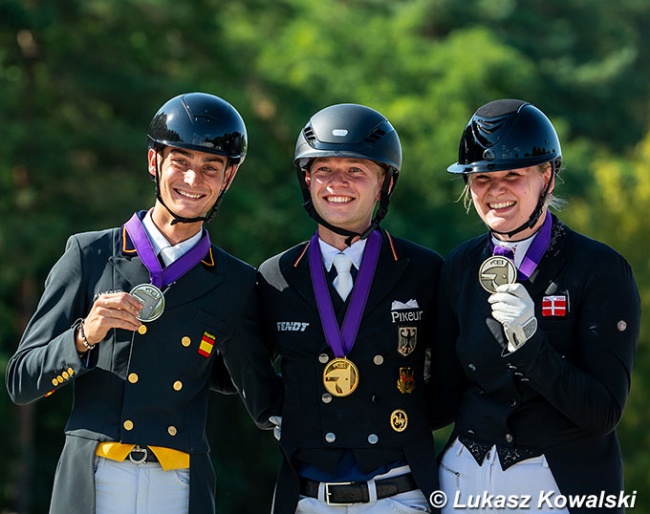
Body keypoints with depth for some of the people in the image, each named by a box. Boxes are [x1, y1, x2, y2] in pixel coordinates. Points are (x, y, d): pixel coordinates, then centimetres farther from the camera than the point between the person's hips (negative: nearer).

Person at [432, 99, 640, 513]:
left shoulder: (602, 269, -11)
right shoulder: (461, 266, 3)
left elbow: (604, 412, -17)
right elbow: (446, 397, 4)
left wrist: (530, 343, -28)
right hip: (467, 479, 4)